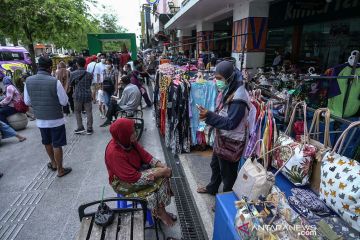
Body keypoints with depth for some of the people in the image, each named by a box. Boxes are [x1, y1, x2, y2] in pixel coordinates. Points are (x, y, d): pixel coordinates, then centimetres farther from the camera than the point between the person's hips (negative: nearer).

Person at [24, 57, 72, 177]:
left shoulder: (28, 81, -5)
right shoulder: (55, 81, -19)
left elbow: (27, 102, 4)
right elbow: (64, 101, -13)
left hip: (40, 119, 5)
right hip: (56, 119, -5)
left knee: (47, 143, 23)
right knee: (57, 145, 7)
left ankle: (53, 163, 43)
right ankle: (60, 170, 19)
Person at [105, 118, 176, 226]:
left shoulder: (128, 141, -11)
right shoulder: (114, 153, -32)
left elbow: (144, 154, -1)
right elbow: (133, 178, -31)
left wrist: (161, 166, -15)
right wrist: (158, 172, -27)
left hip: (136, 170, 7)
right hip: (123, 182, -7)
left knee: (162, 177, -10)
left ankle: (161, 210, 4)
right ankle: (160, 212, 7)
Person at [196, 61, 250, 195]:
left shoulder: (239, 98, -26)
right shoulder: (229, 90, 4)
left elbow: (230, 123, -28)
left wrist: (209, 116, -29)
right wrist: (209, 116, -4)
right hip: (222, 136, 10)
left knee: (227, 171, 11)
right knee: (215, 164, 26)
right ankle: (212, 188, 49)